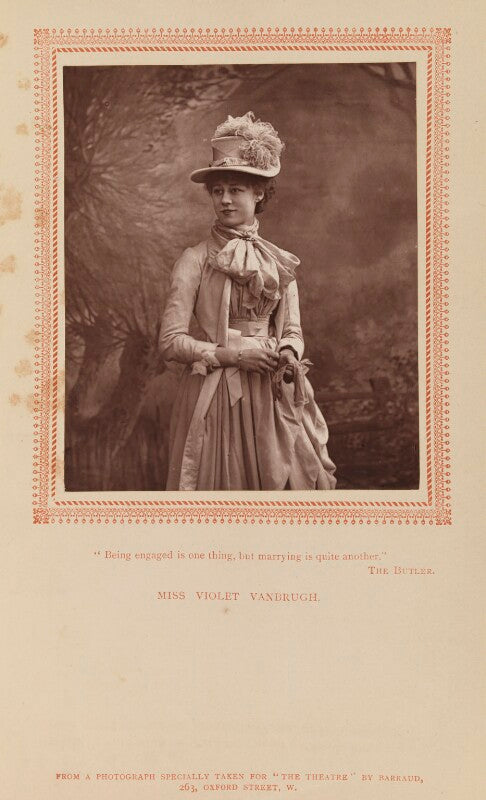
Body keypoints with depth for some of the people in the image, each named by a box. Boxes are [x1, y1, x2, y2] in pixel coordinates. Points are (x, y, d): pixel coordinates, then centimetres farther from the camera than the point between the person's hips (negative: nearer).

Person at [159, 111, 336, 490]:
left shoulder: (281, 261, 9)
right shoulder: (195, 259, -3)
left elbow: (293, 331, 12)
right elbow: (171, 341, -6)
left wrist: (288, 354, -10)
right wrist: (230, 353, -15)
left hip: (274, 393, 3)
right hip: (216, 394, -3)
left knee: (284, 479, 4)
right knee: (222, 481, 2)